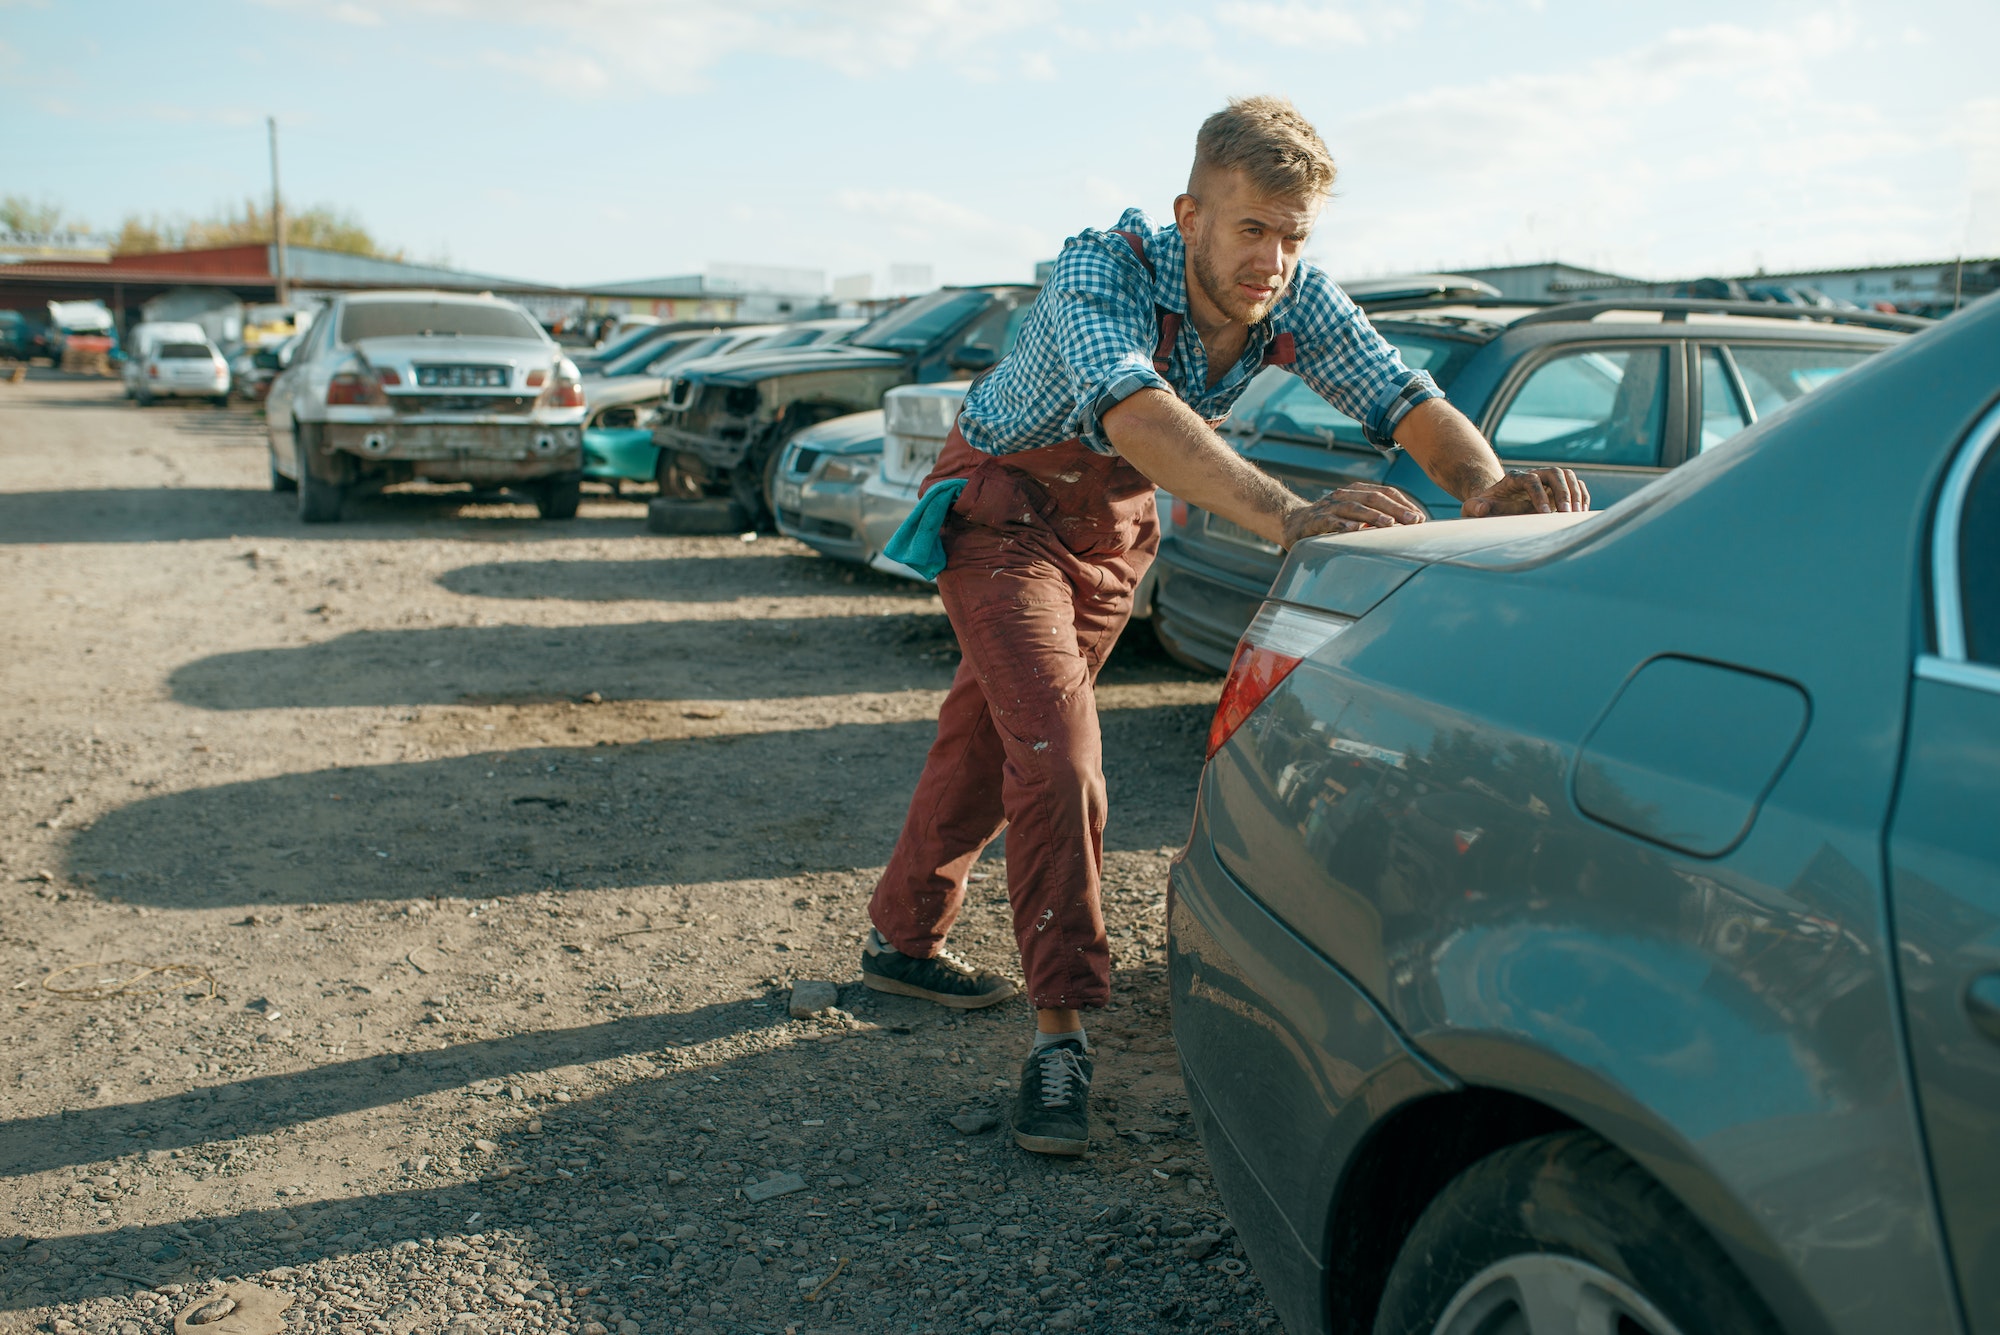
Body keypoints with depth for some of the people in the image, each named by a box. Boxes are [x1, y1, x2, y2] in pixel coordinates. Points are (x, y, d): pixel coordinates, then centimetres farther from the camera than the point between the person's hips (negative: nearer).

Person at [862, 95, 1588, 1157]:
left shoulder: (1298, 302, -18)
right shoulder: (1102, 272, -35)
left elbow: (1408, 401, -26)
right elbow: (1137, 414, -54)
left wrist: (1485, 483, -50)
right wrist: (1289, 518, -69)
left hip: (1112, 529, 6)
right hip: (1001, 511, -6)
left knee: (985, 738, 18)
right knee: (1055, 752, -20)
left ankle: (902, 939, 36)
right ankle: (1060, 1033, -13)